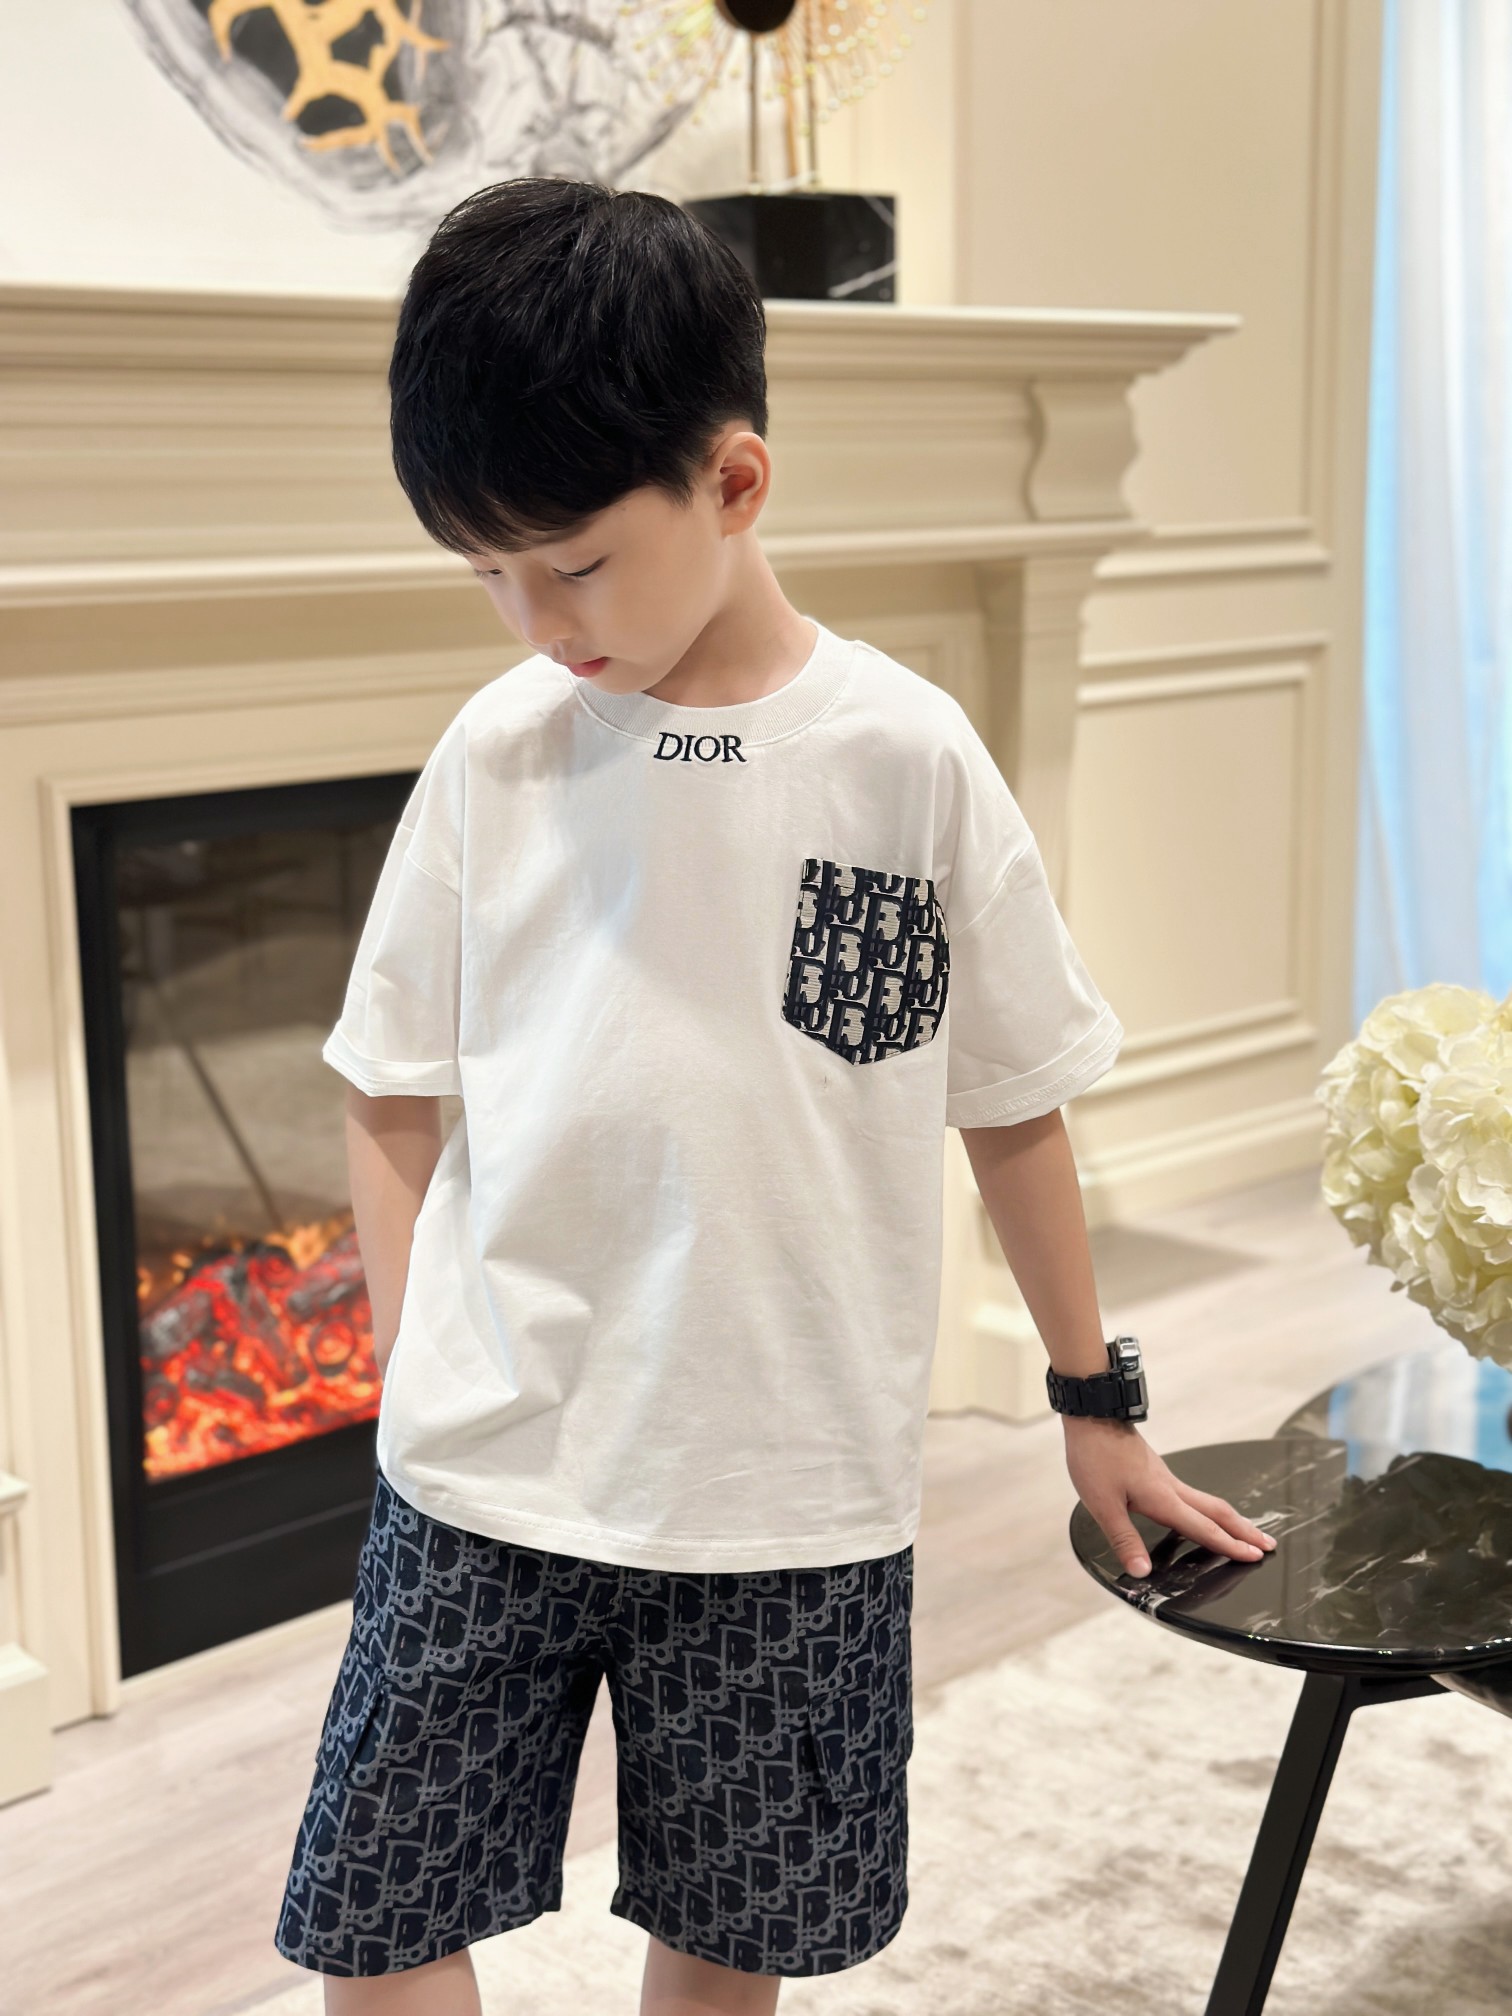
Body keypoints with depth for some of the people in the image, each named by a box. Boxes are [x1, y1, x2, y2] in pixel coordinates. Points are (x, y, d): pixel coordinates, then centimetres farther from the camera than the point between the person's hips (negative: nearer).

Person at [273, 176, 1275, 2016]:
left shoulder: (907, 754, -5)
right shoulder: (497, 750, -1)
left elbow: (1014, 1105, 4)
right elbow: (390, 1107, 6)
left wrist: (1094, 1402, 11)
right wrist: (421, 1374, -2)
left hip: (794, 1498, -1)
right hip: (486, 1475, 1)